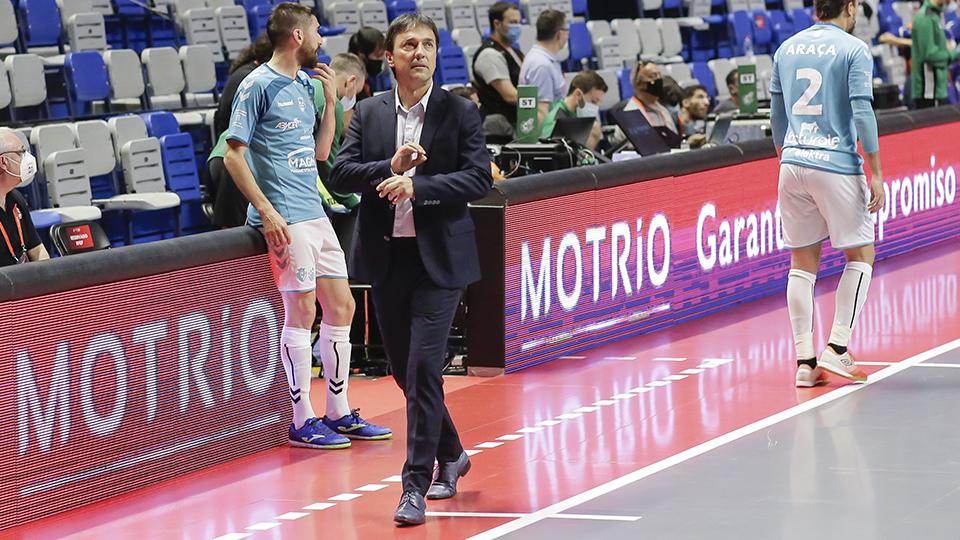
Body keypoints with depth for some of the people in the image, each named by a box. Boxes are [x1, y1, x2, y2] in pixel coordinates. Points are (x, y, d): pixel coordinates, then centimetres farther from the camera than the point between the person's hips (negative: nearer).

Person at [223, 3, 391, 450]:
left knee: (341, 307, 9)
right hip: (286, 219, -8)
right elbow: (233, 154, -12)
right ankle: (302, 423, 3)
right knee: (301, 312, -5)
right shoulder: (259, 85, -8)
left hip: (315, 213, 9)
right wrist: (266, 210, -18)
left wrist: (331, 101, 10)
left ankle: (338, 414, 19)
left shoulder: (304, 85, 16)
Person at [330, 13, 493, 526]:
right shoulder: (368, 113, 7)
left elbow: (478, 177, -9)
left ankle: (416, 484, -9)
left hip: (439, 257, -4)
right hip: (386, 257, 4)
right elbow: (340, 172, 0)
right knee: (405, 370, 13)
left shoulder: (461, 113, 0)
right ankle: (450, 455, 36)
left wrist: (417, 185, -20)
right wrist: (390, 168, -16)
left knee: (423, 366, -13)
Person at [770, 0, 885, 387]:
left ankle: (805, 360, 5)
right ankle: (837, 348, 0)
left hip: (793, 164, 5)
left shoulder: (786, 49, 11)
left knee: (803, 262, 8)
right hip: (836, 166, -5)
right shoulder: (854, 50, -5)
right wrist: (875, 174, -8)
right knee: (860, 255, 9)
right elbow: (862, 112, -11)